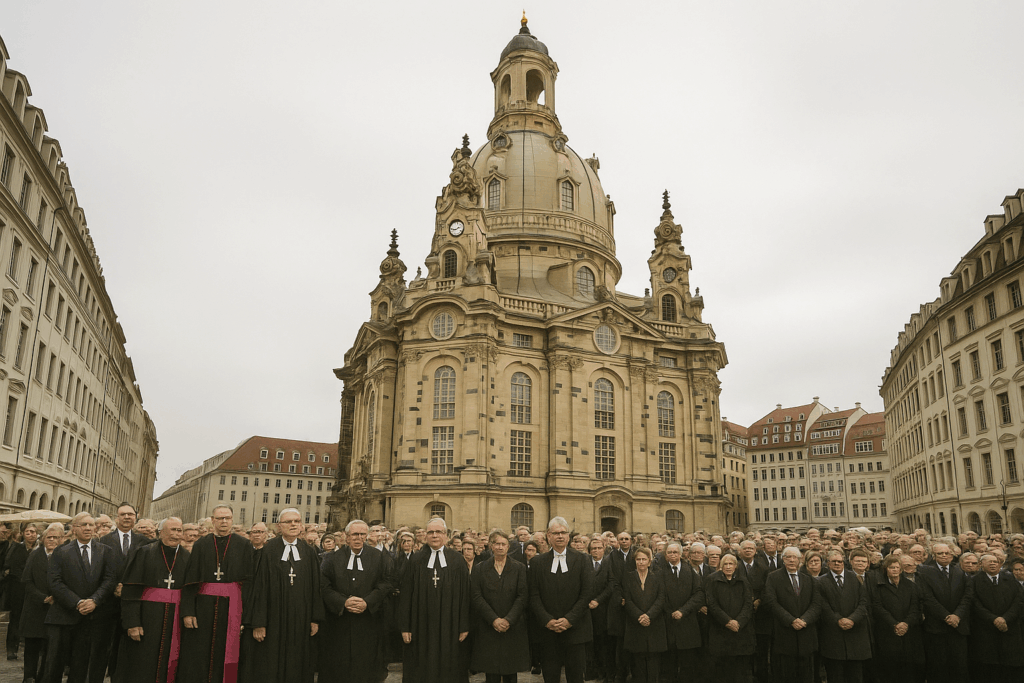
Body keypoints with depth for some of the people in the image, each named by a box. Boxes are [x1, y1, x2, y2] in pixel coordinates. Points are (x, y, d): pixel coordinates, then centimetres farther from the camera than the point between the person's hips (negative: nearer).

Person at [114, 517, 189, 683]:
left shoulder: (187, 557, 7)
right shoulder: (144, 553, -2)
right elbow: (130, 590, -7)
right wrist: (132, 622, -14)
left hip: (174, 619, 3)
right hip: (147, 618, -3)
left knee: (166, 667, 7)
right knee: (140, 668, 3)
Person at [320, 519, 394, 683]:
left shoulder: (380, 557, 4)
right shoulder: (332, 558, 5)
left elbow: (387, 584, -2)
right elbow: (324, 586, -2)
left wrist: (367, 602, -14)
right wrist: (343, 602, -16)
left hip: (369, 620, 0)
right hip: (339, 621, 1)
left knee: (366, 669, 3)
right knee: (338, 668, 4)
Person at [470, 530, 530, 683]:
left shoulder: (519, 568, 5)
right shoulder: (480, 569, 5)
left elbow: (523, 597, -2)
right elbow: (477, 597, -3)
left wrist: (509, 620, -13)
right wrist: (494, 620, -13)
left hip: (512, 628, 0)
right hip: (488, 629, 0)